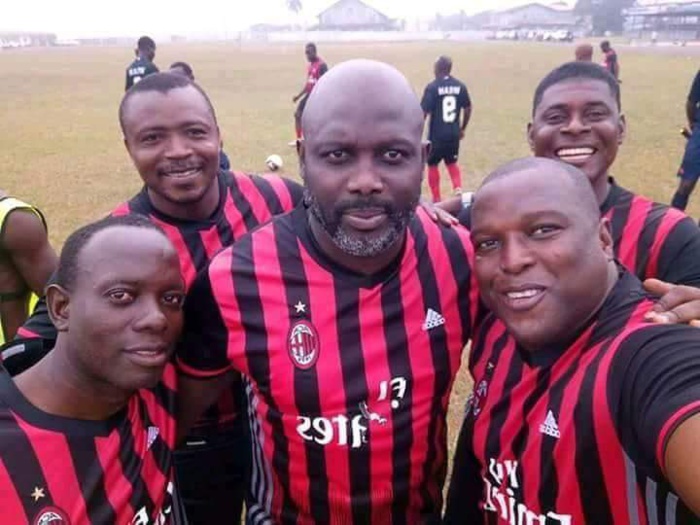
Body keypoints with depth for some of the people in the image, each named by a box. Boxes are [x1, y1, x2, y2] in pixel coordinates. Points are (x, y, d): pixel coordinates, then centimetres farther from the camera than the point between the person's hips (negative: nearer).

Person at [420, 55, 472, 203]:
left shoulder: (432, 87, -12)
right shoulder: (460, 86, 2)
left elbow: (424, 112, -14)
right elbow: (468, 109, 8)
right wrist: (462, 129, 21)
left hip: (437, 135, -4)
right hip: (454, 134, 4)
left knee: (432, 165, 14)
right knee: (452, 163, 22)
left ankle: (436, 199, 17)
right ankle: (458, 189, 0)